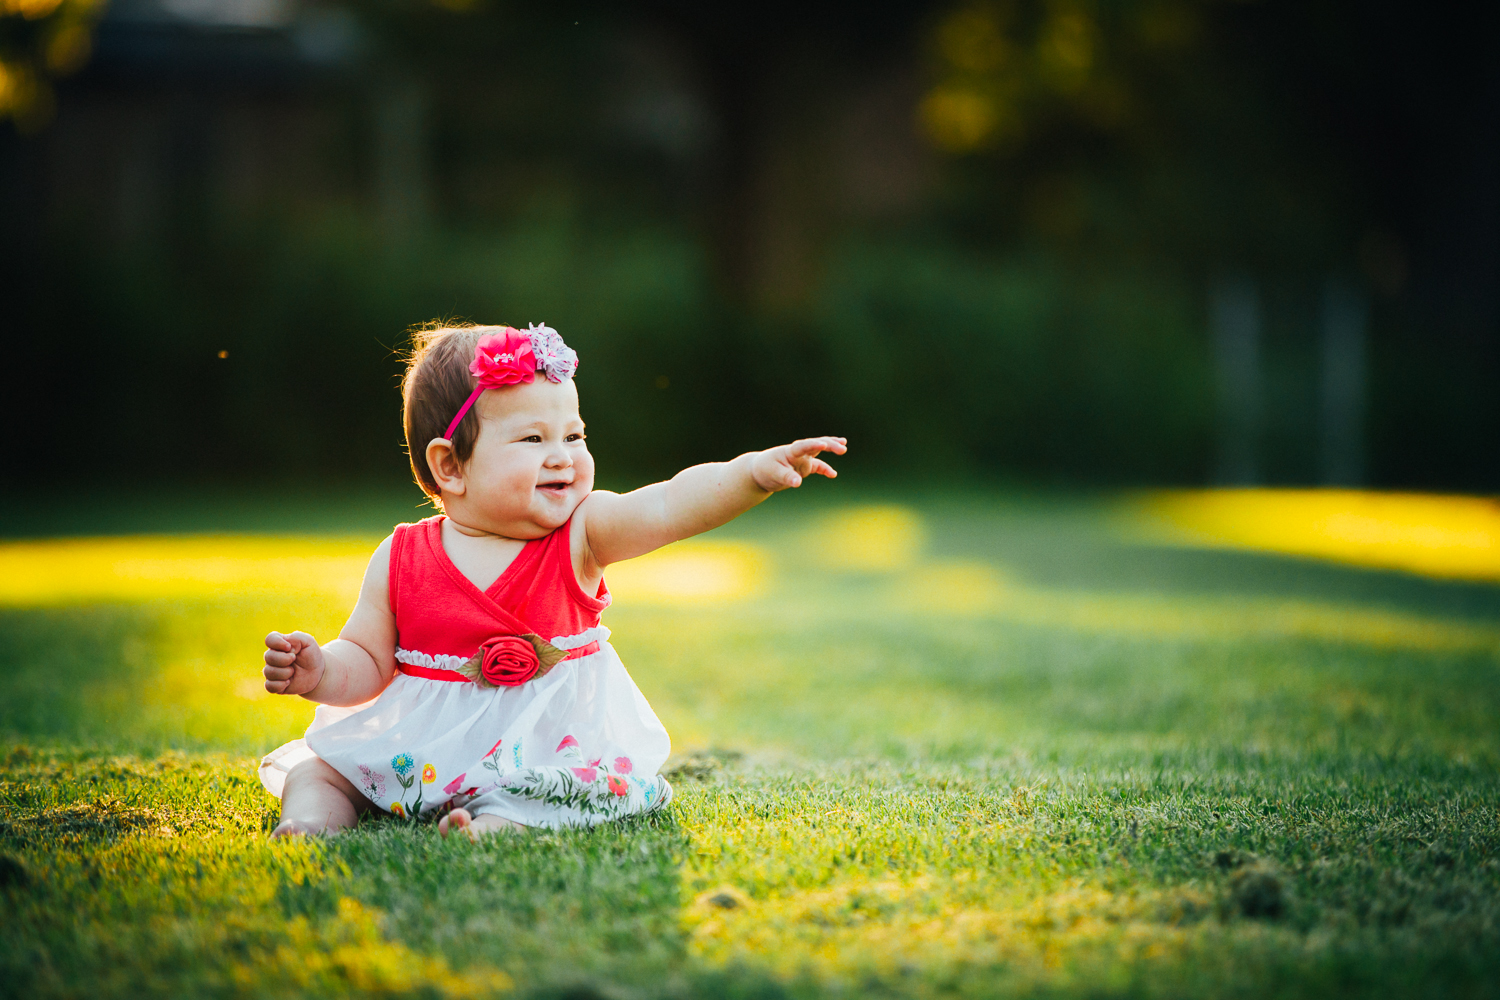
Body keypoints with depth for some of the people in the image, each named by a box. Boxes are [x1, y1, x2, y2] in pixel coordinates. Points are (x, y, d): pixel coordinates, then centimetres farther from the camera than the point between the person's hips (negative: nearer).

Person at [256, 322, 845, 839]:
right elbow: (369, 664, 5)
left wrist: (755, 473, -39)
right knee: (317, 767, -7)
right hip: (417, 744, 2)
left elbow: (670, 506, -23)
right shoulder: (401, 562, -4)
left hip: (546, 745, -2)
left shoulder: (579, 535, -7)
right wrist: (320, 672, -17)